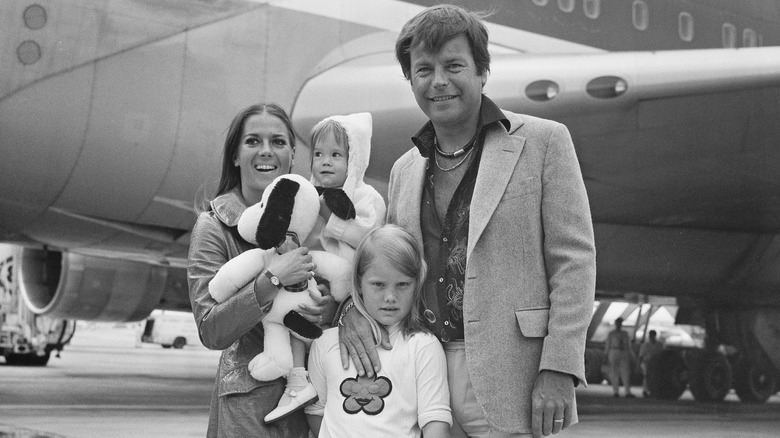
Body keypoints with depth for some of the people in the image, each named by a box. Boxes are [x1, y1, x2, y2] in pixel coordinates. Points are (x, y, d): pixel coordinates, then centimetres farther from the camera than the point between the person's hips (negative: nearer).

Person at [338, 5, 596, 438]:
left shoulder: (543, 142, 0)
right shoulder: (404, 170, 15)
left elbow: (574, 261, -4)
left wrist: (558, 371, -13)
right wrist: (351, 308, 0)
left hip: (509, 384, -4)